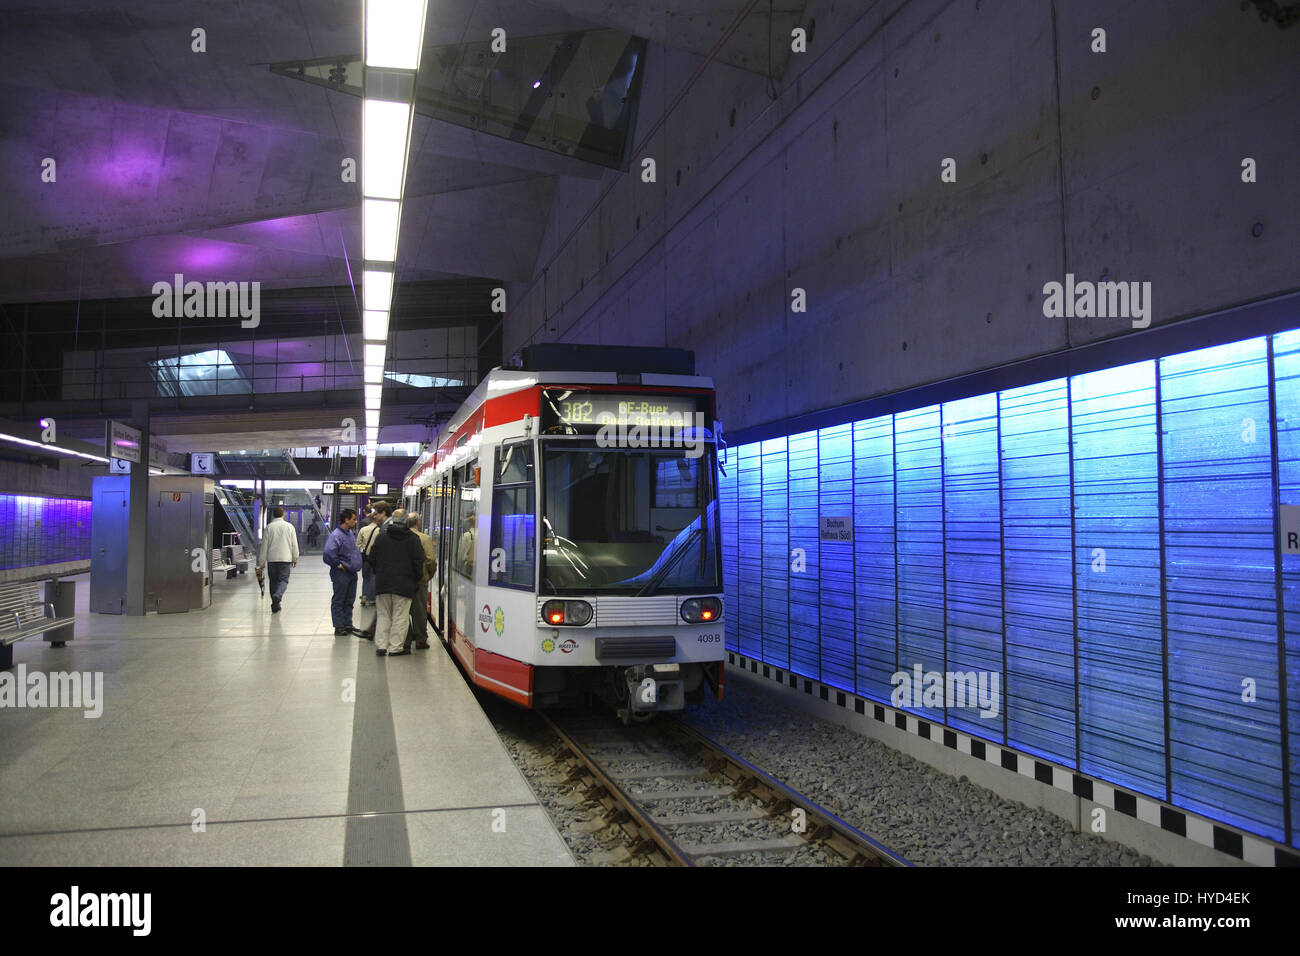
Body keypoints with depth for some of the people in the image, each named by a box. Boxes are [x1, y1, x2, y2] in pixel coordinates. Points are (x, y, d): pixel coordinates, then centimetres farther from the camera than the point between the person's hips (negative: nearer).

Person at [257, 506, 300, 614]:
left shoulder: (269, 527, 0)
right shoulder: (289, 526, 1)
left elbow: (264, 545, 1)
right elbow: (294, 544, 4)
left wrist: (261, 562, 7)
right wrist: (295, 558, 15)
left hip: (271, 559, 1)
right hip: (285, 558, -1)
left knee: (274, 581, 10)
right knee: (283, 579, 1)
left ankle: (275, 605, 11)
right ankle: (277, 595, -27)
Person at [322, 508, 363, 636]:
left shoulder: (350, 533, 12)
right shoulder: (336, 535, -17)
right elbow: (328, 554, -27)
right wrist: (338, 565, -17)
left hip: (352, 573, 9)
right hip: (341, 573, -9)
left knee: (349, 601, 14)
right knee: (338, 601, 0)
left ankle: (348, 624, 22)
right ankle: (339, 627, 4)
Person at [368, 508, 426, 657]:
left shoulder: (380, 536, 3)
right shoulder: (413, 538, -5)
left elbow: (372, 559, 6)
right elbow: (419, 561, -5)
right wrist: (417, 578, 8)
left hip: (382, 583, 3)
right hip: (404, 583, -3)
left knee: (383, 615, 12)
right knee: (400, 617, 2)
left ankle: (381, 645, 10)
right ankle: (396, 647, 2)